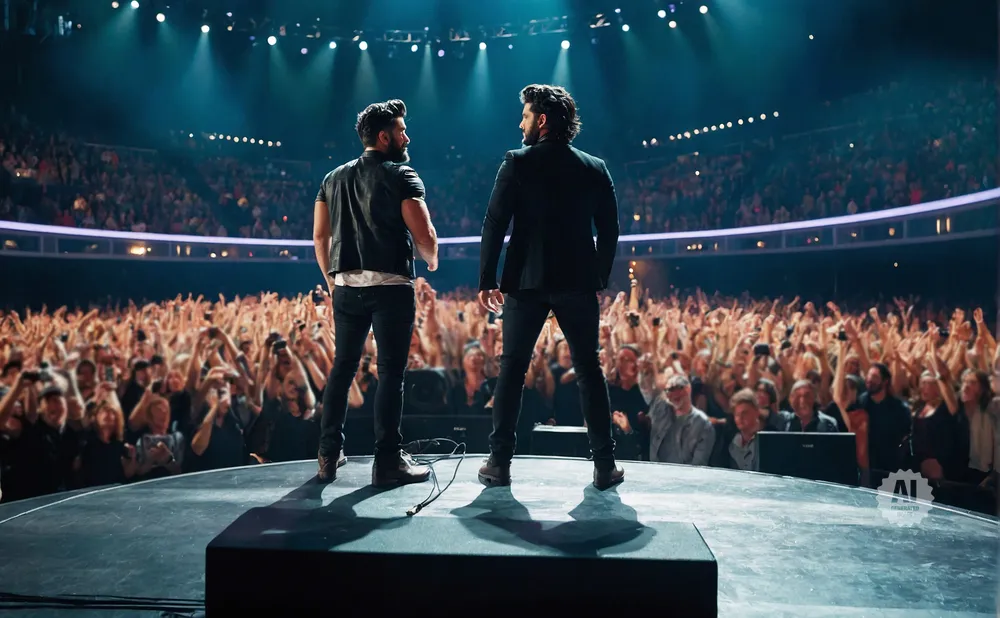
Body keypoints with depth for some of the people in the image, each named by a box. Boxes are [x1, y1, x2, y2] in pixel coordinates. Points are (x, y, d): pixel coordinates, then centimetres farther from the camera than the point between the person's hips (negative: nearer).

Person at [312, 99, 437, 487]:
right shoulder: (401, 175, -3)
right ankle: (388, 462, 2)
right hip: (391, 287, -5)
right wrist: (432, 260, 10)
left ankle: (329, 456, 16)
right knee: (391, 372, -1)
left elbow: (320, 236, 12)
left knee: (342, 368, 13)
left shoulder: (334, 178, 14)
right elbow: (424, 236, -10)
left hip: (347, 287, 6)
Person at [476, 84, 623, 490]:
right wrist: (600, 279, 14)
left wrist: (487, 280, -2)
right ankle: (605, 464, 9)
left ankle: (499, 463, 8)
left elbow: (494, 224, -7)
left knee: (512, 369, 7)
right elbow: (609, 230, 7)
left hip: (527, 281, -2)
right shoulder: (595, 168, 7)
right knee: (589, 370, 9)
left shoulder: (517, 163, -2)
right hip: (579, 282, 2)